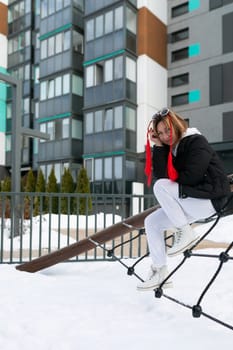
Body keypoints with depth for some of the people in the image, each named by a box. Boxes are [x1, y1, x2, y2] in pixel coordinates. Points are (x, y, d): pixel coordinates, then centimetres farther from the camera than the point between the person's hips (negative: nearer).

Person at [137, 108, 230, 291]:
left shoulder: (197, 142, -11)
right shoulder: (170, 149, 10)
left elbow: (191, 177, -23)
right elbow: (161, 175, -5)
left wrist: (174, 182, -5)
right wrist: (158, 147, -8)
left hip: (209, 198, -8)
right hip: (190, 200, 8)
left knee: (160, 186, -24)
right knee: (152, 222, 1)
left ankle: (185, 233, -14)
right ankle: (160, 273, 6)